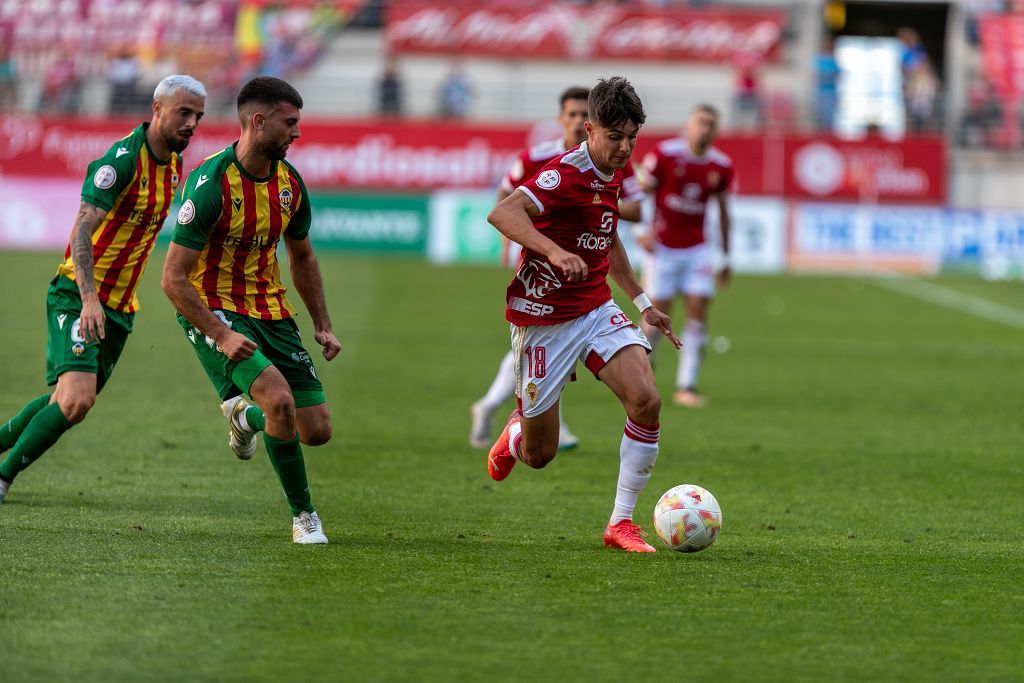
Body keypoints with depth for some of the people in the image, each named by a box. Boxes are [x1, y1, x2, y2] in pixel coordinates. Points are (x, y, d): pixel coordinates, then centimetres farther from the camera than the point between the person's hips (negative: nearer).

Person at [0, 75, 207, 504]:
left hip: (120, 307, 8)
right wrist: (89, 298, -37)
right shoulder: (124, 158, -19)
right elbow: (82, 230, -25)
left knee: (67, 402, 10)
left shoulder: (174, 163, 8)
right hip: (78, 296, -8)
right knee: (76, 399, -21)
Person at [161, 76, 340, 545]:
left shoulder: (289, 182, 1)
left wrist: (322, 326, 12)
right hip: (214, 310, -6)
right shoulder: (211, 184, -20)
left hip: (271, 311, 6)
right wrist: (222, 335, -26)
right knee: (279, 398, -29)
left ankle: (245, 416, 34)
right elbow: (173, 279, -19)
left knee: (316, 431, -1)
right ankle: (303, 515, -10)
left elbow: (302, 257, 20)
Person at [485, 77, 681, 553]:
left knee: (646, 400, -19)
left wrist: (642, 302, 25)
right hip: (544, 319, -6)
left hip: (597, 310, 7)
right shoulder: (568, 173, -20)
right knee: (540, 455, 3)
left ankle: (621, 522, -8)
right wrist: (554, 251, -48)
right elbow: (502, 214, -35)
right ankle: (515, 433, 42)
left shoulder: (612, 173, 7)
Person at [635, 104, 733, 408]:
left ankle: (686, 386, -5)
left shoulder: (721, 166, 1)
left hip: (697, 250, 3)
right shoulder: (664, 155, -10)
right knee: (658, 312, -4)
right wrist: (642, 231, -17)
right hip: (663, 246, -3)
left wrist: (726, 257, 16)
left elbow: (723, 211, 13)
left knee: (698, 311, -7)